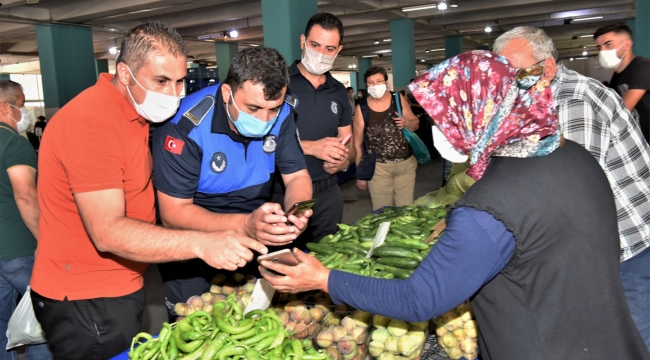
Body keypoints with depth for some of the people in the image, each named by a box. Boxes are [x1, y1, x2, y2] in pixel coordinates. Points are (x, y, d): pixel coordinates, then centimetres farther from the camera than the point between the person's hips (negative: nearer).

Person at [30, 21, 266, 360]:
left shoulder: (134, 111, 8)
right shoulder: (92, 122, -23)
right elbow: (108, 233, -29)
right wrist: (201, 243, -38)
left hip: (120, 288, 9)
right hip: (87, 302, -9)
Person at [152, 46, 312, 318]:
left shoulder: (281, 114, -13)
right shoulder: (186, 126, -27)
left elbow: (297, 176, -7)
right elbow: (173, 213, -26)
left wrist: (296, 212, -31)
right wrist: (245, 225, -41)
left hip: (256, 235, 4)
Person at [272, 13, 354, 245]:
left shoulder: (339, 92, 11)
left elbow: (347, 143, 15)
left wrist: (344, 161, -8)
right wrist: (310, 147, -20)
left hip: (328, 194, 5)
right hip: (282, 194, -5)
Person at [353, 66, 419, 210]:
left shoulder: (399, 99, 0)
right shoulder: (362, 108, -6)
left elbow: (415, 124, 12)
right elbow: (357, 143, -2)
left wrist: (406, 123, -13)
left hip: (406, 163, 2)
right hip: (378, 167, -2)